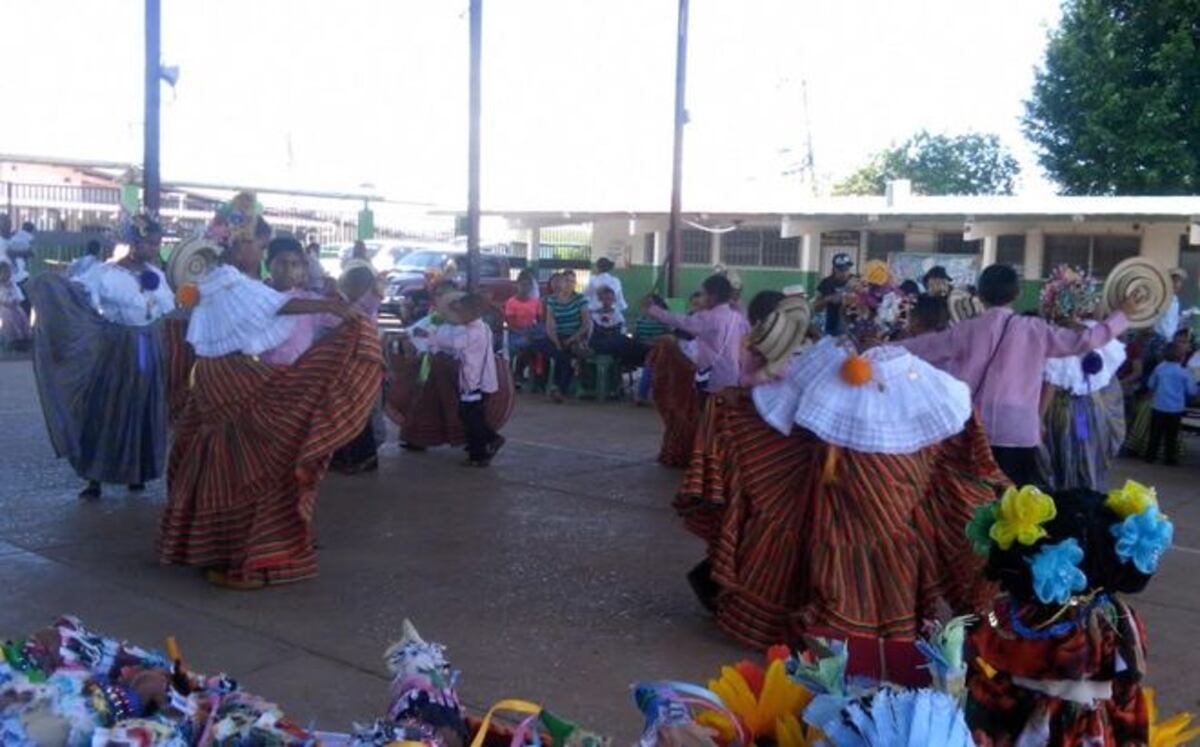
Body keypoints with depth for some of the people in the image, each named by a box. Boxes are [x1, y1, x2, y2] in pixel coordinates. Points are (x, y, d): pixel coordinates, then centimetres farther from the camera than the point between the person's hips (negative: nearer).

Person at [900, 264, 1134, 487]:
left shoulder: (968, 329, 1)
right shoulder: (1035, 329, 0)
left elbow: (925, 346, 7)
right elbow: (1085, 340, 3)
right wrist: (1123, 314, 16)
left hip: (975, 428, 1)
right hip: (1019, 430, -1)